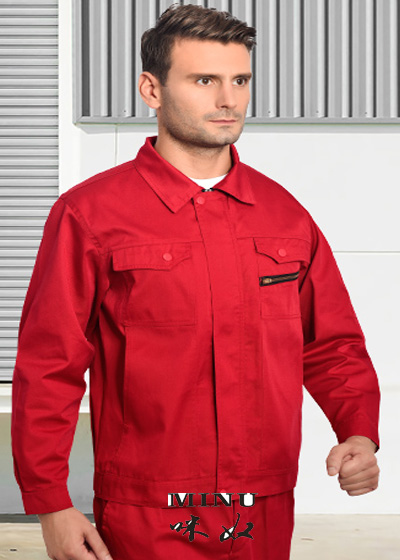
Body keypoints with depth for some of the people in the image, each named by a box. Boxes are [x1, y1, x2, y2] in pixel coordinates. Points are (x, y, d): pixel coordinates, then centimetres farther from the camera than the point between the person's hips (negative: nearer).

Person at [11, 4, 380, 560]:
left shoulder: (285, 215, 8)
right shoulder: (88, 213, -5)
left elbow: (332, 346, 14)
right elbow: (48, 365, -5)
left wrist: (359, 432, -3)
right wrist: (51, 505, -8)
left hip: (266, 515, 4)